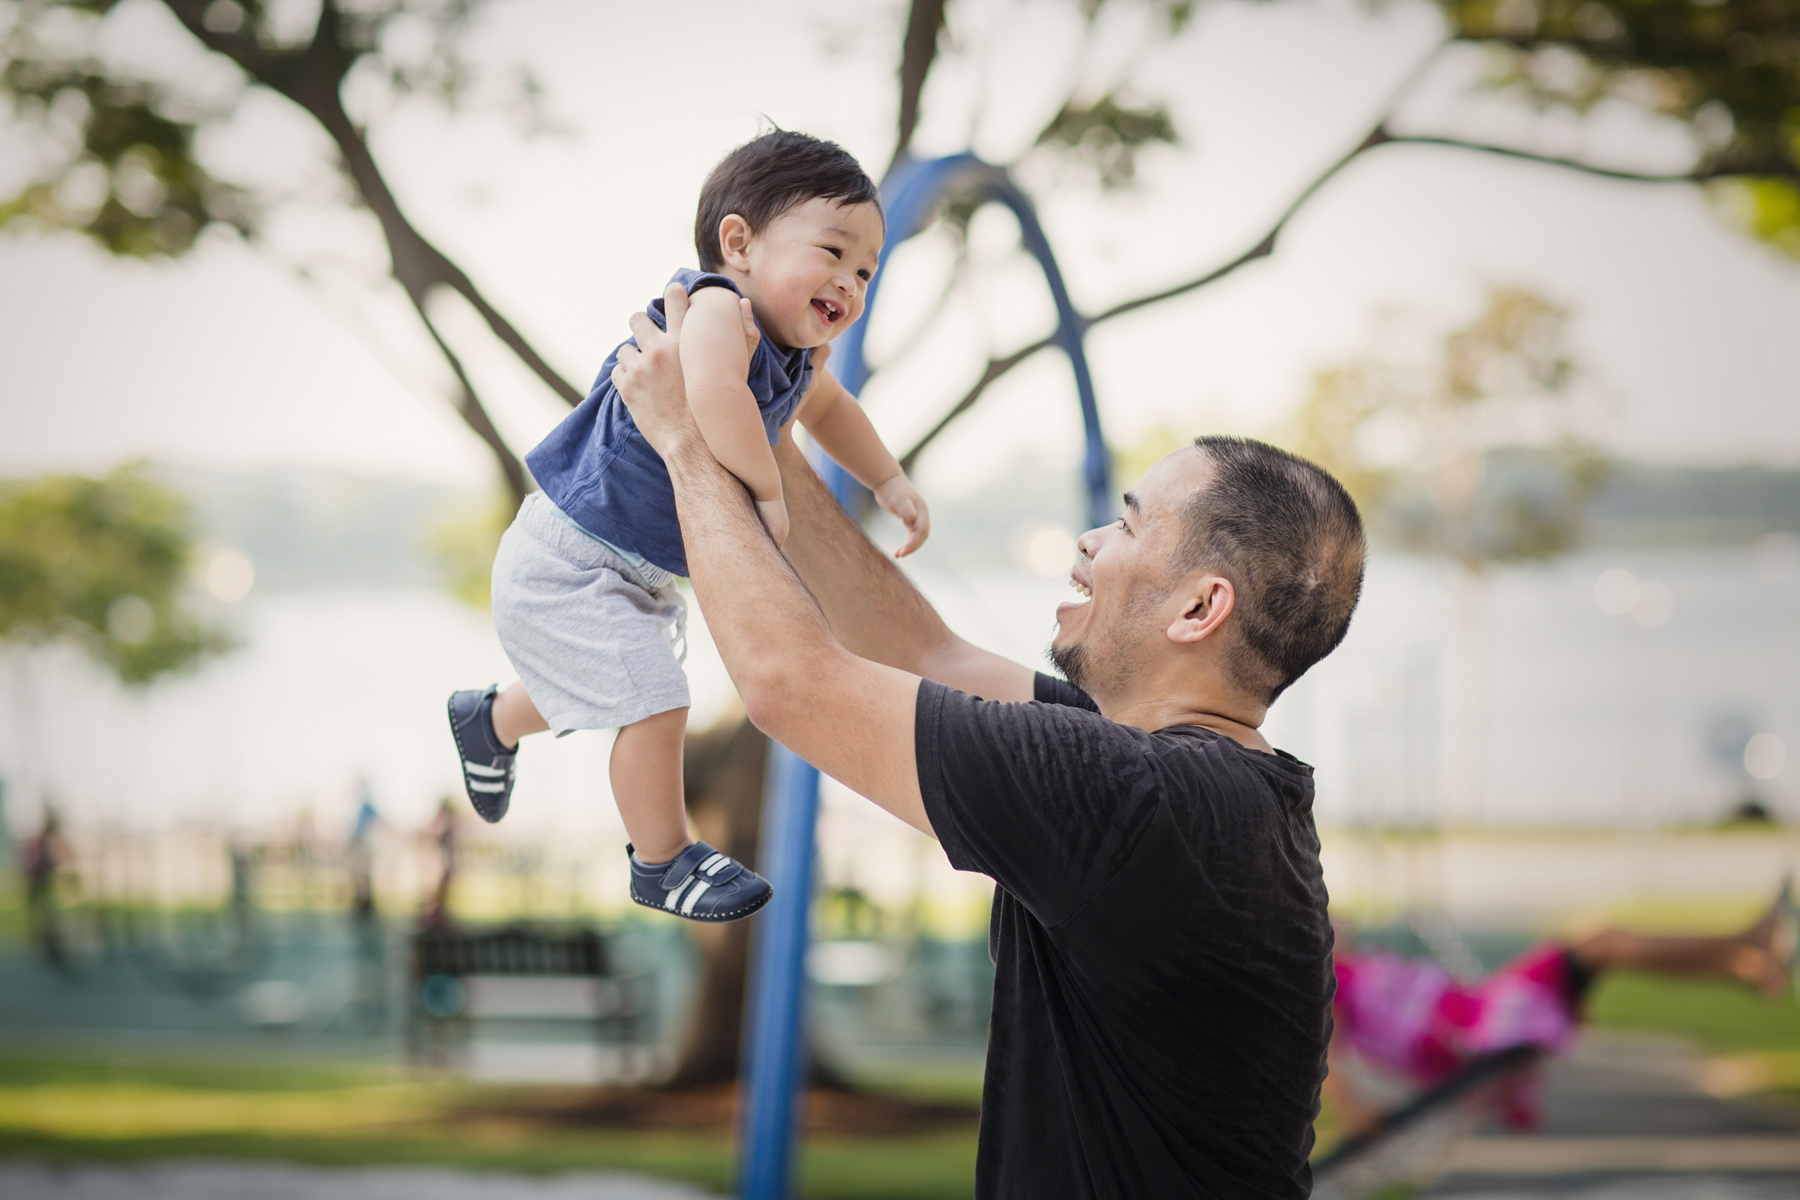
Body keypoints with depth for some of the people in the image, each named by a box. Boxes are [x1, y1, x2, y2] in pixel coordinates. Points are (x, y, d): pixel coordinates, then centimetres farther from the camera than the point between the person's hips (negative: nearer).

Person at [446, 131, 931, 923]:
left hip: (637, 570, 10)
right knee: (655, 705, -7)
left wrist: (889, 482, 17)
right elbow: (710, 391, -52)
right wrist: (768, 492, -39)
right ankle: (662, 862, 17)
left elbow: (827, 408, 26)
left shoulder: (795, 358, 1)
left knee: (599, 693, 30)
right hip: (571, 565, -10)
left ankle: (492, 721, 60)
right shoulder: (719, 308, -29)